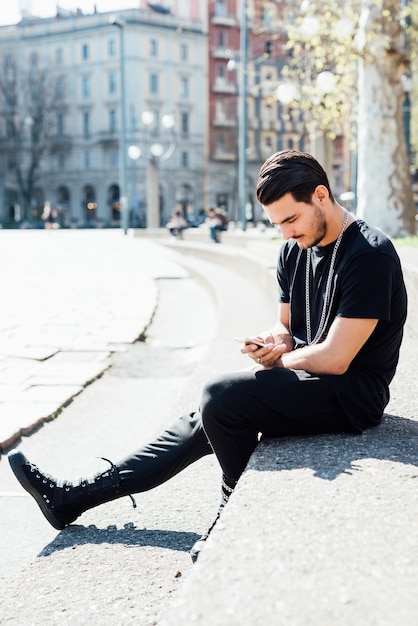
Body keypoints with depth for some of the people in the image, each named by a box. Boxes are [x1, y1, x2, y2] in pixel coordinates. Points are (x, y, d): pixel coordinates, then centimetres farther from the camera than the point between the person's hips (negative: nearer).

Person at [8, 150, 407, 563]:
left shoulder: (370, 254, -20)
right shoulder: (295, 250, 8)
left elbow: (334, 359, -23)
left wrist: (276, 360, -6)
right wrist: (273, 344, -9)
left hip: (349, 394, -9)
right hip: (308, 379, 9)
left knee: (221, 396, -24)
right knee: (205, 421, 5)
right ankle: (73, 498, 12)